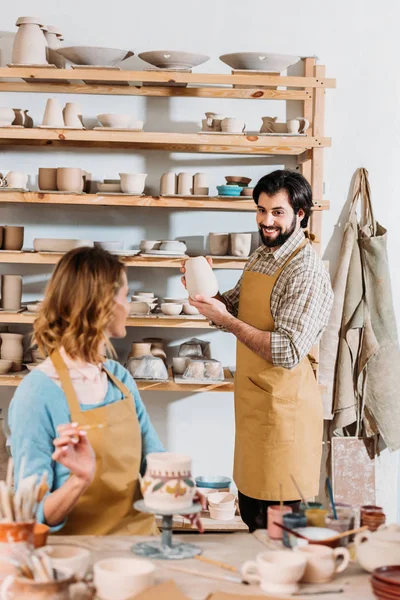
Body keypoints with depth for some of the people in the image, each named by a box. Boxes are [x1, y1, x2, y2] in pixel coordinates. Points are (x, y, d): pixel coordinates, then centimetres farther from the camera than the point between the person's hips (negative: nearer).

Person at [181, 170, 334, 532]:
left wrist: (225, 319, -21)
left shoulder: (307, 271, -18)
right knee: (251, 516, 19)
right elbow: (238, 311, 18)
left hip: (283, 406, -9)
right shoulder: (261, 257, 10)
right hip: (252, 400, 9)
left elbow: (288, 352, -25)